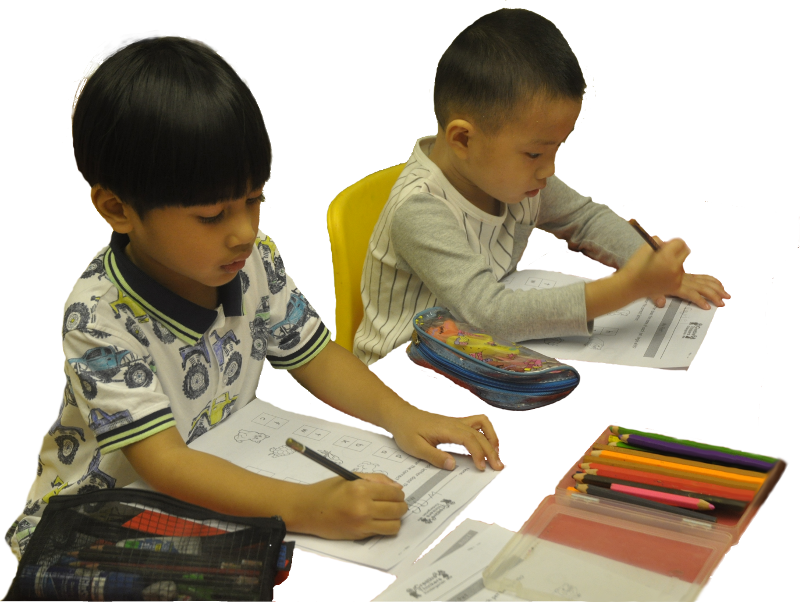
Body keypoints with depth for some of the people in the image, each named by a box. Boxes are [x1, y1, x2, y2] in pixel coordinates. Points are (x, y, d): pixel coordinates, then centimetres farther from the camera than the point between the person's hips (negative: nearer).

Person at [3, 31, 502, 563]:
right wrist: (304, 508, -44)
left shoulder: (254, 258, -7)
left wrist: (399, 414, -15)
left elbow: (312, 353, 3)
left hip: (223, 493, 5)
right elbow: (163, 463, -32)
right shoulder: (98, 317, -25)